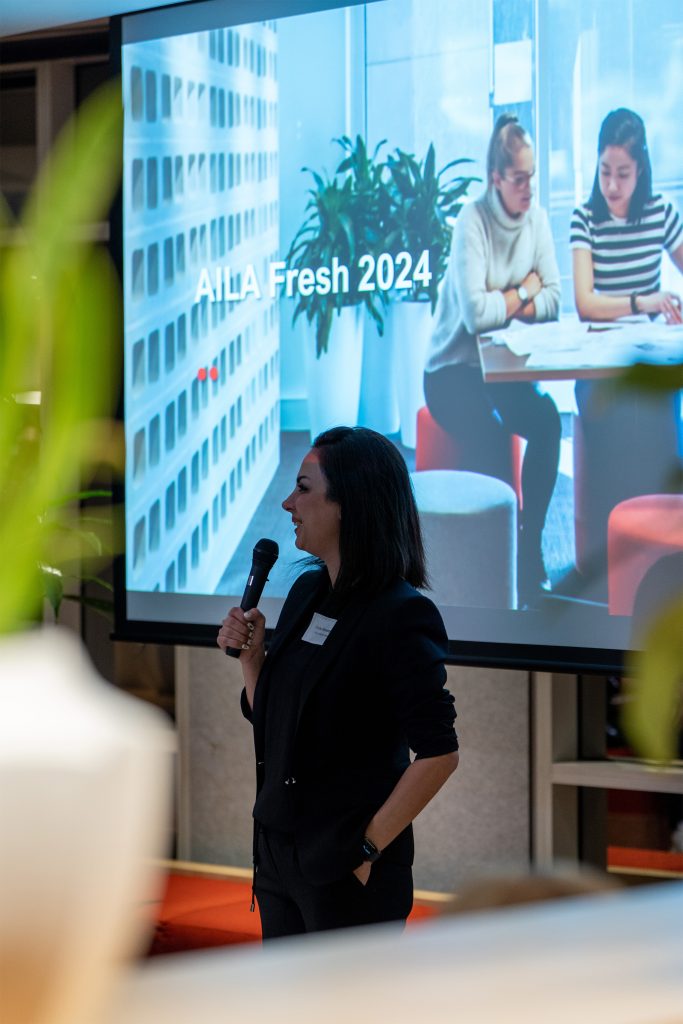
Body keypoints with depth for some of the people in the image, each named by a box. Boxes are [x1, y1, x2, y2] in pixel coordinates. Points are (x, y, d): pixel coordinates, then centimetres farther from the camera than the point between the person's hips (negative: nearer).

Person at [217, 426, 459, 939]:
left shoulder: (401, 615, -17)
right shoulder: (307, 593, 7)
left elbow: (439, 753, -21)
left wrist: (369, 847, -17)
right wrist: (250, 653, 0)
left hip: (347, 868, -8)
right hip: (279, 852, 8)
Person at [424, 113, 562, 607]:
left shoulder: (536, 218, 1)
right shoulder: (473, 222, -18)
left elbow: (552, 302, -1)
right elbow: (475, 313, -26)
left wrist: (502, 301, -16)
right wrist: (523, 292, -11)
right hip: (454, 369, -5)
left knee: (548, 418, -21)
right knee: (490, 432, -31)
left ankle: (530, 547, -10)